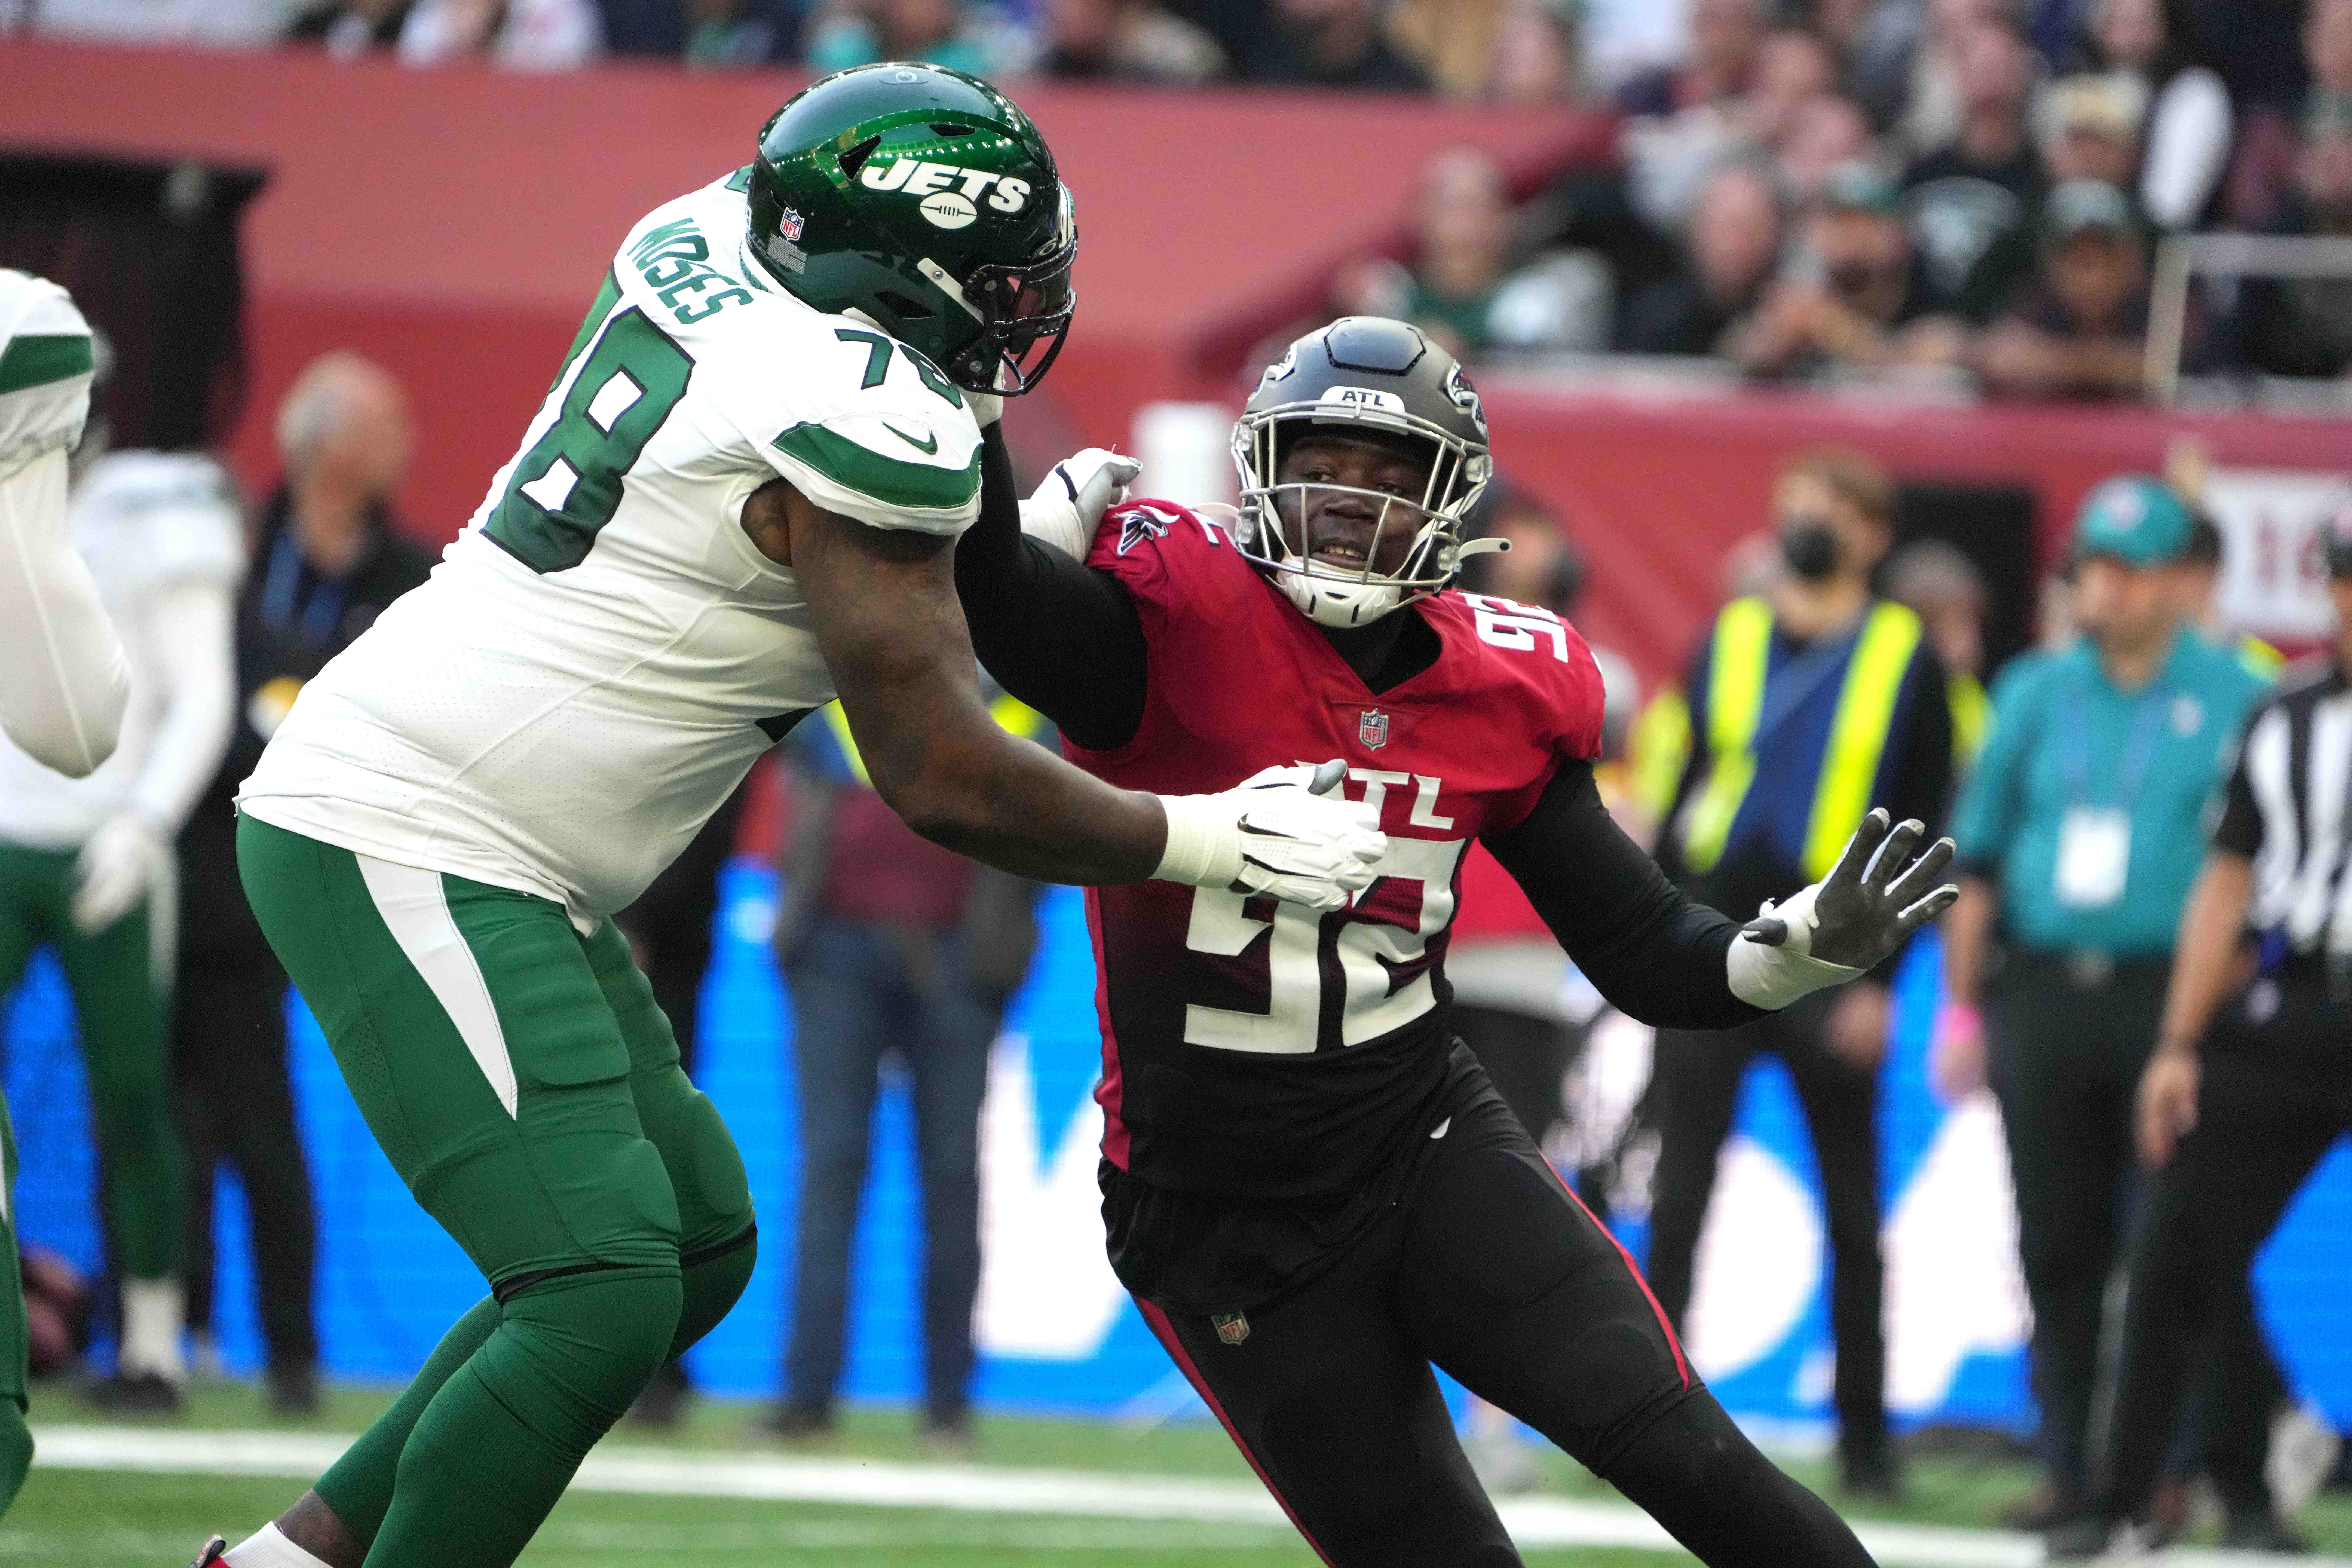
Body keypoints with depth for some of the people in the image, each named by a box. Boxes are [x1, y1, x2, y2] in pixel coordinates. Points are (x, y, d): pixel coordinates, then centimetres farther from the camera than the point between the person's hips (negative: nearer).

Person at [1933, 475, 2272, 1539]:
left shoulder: (2235, 701, 3)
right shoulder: (2037, 691, 13)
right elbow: (1978, 853, 16)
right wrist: (1961, 1008, 11)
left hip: (2169, 999, -4)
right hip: (2041, 994, 4)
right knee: (2058, 1245, 5)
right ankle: (2068, 1467, 12)